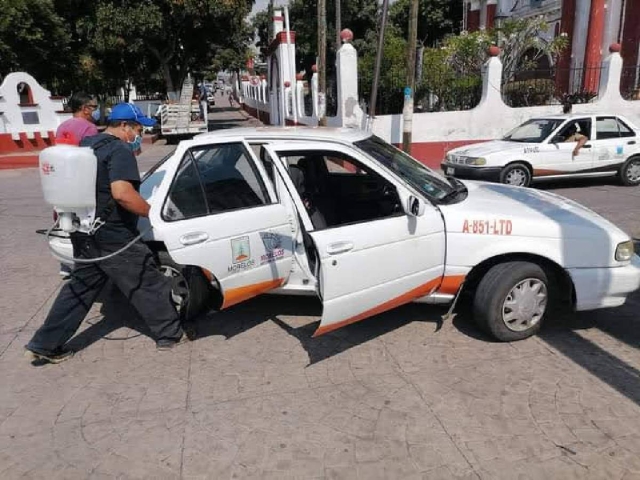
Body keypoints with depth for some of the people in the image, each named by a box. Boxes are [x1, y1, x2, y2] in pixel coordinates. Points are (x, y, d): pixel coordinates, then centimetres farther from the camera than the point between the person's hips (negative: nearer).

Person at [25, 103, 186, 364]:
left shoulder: (86, 145, 15)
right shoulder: (119, 151, -16)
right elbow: (121, 193, -30)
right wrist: (153, 213, -21)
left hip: (84, 233, 9)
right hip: (113, 238, -9)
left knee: (79, 288, 18)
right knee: (148, 284, 4)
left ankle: (45, 344, 21)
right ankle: (170, 334, 17)